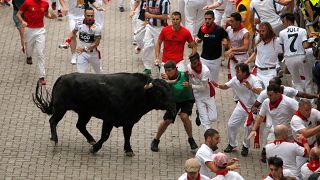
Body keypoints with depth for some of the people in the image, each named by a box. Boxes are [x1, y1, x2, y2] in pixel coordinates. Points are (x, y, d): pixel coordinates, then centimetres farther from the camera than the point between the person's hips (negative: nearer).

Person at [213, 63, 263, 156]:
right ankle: (232, 144, 27)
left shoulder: (253, 80, -26)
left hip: (252, 107, -5)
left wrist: (251, 88, -55)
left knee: (248, 126, -12)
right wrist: (218, 85, -13)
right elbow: (226, 86, 7)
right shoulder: (235, 79, -10)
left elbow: (261, 92, -39)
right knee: (231, 124, 5)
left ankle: (245, 146, 13)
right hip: (241, 106, 5)